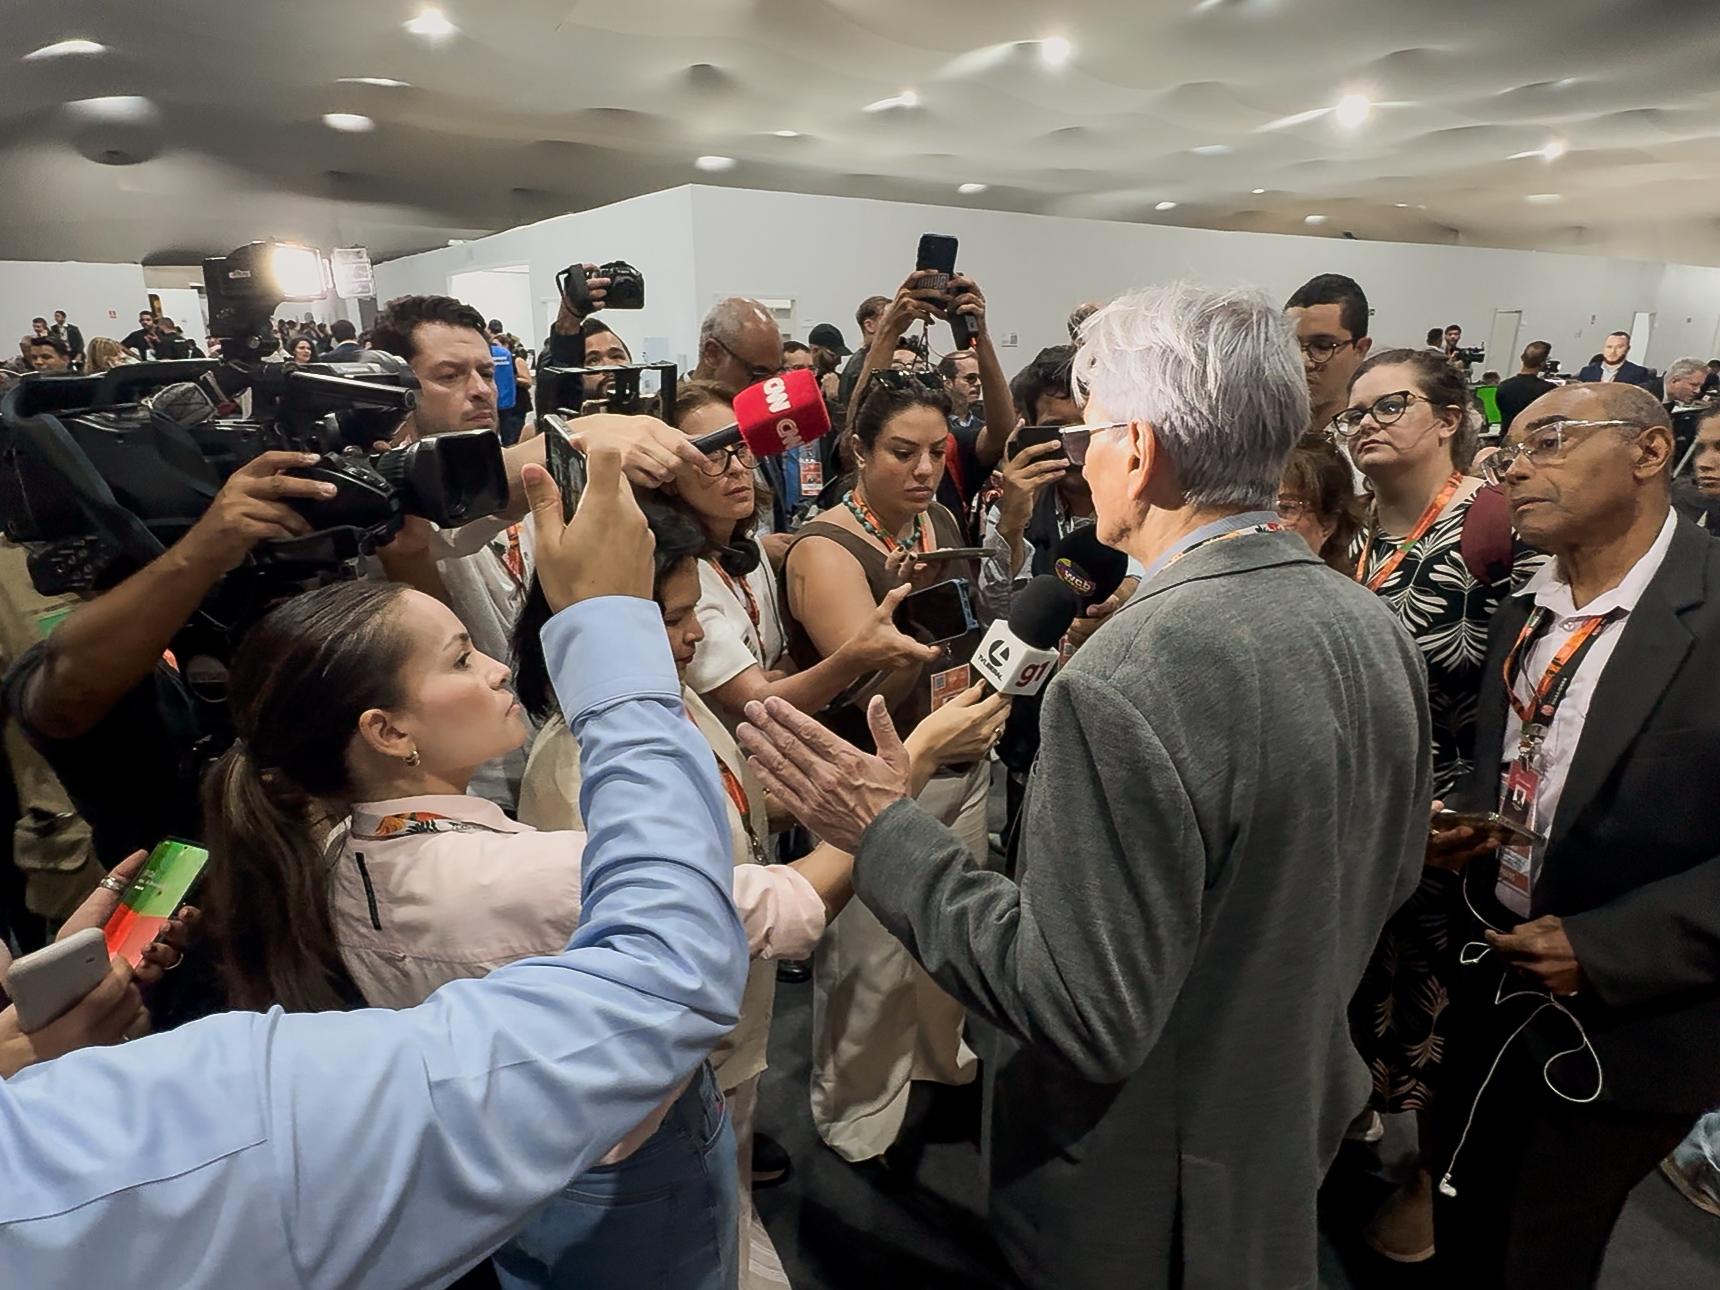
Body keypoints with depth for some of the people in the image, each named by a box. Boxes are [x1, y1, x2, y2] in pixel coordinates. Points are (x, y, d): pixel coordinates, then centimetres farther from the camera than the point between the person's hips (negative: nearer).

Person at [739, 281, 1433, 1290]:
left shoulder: (1127, 683, -33)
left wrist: (888, 833, -23)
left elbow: (1083, 1016, -29)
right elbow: (1391, 874, 5)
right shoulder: (1373, 625, -7)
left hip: (1150, 1206, -7)